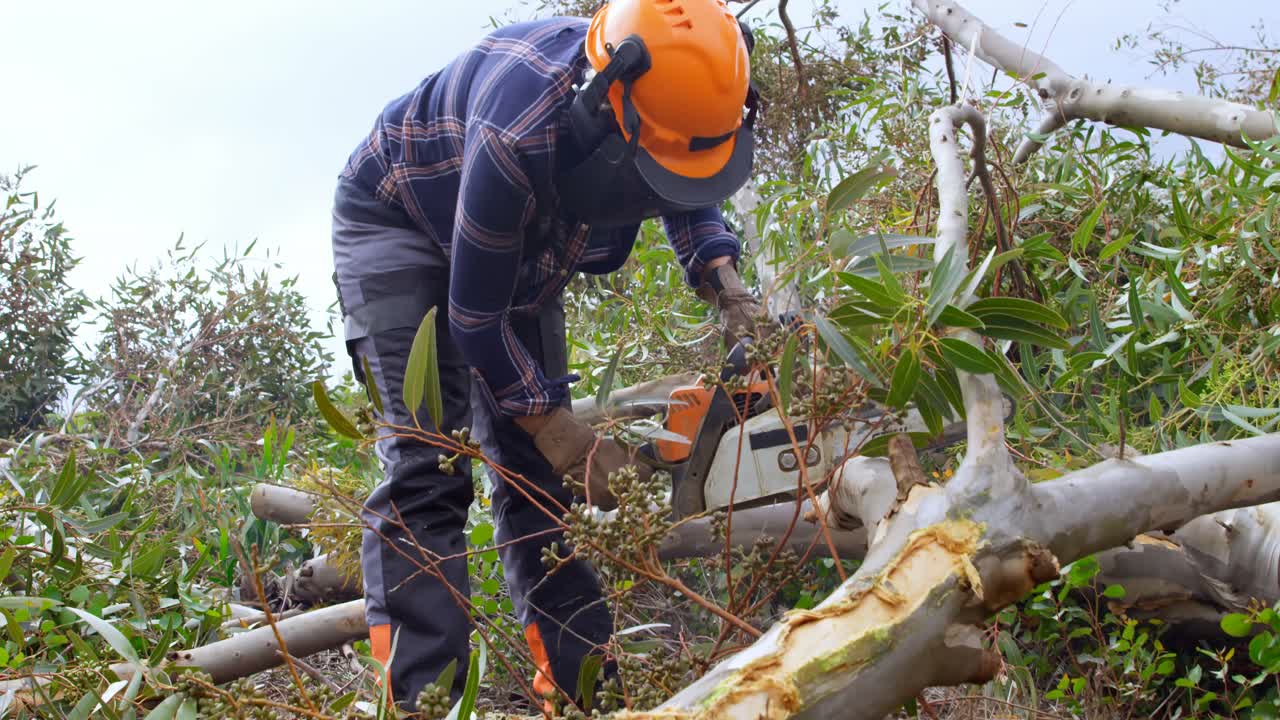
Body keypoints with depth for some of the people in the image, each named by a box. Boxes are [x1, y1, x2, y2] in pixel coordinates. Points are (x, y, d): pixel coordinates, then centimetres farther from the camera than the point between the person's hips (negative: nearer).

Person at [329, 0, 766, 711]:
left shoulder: (651, 92, -22)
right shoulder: (521, 133, -42)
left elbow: (688, 196, 4)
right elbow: (475, 316, -29)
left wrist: (721, 281, -14)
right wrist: (565, 437, -23)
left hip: (523, 246, 7)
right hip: (397, 221, -6)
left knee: (536, 467, 1)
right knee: (425, 464, -19)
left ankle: (581, 681, 2)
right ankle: (420, 698, -23)